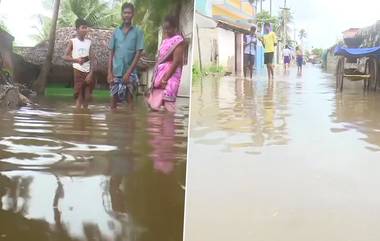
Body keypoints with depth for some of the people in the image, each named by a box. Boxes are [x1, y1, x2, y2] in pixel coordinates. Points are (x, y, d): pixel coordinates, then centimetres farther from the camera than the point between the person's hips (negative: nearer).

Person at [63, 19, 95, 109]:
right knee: (79, 97, -6)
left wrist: (91, 73, -6)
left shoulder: (89, 42, 8)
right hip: (79, 71, -3)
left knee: (87, 97, 3)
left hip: (88, 72, 3)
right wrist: (76, 59, -22)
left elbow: (92, 59, 5)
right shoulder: (72, 41, -1)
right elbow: (65, 57, -3)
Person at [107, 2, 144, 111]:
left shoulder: (138, 31, -1)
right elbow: (111, 53, 9)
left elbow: (138, 54, -5)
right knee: (114, 98, 5)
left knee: (129, 100, 0)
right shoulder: (116, 31, 8)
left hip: (130, 73, -2)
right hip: (116, 72, 3)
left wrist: (128, 72, -11)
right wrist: (109, 72, 1)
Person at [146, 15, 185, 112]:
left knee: (168, 106, -11)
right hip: (160, 75, 8)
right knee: (154, 105, 5)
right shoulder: (165, 40, 18)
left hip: (170, 77, -8)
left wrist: (165, 79, -18)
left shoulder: (178, 40, -7)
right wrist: (155, 77, 13)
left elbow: (176, 61, -15)